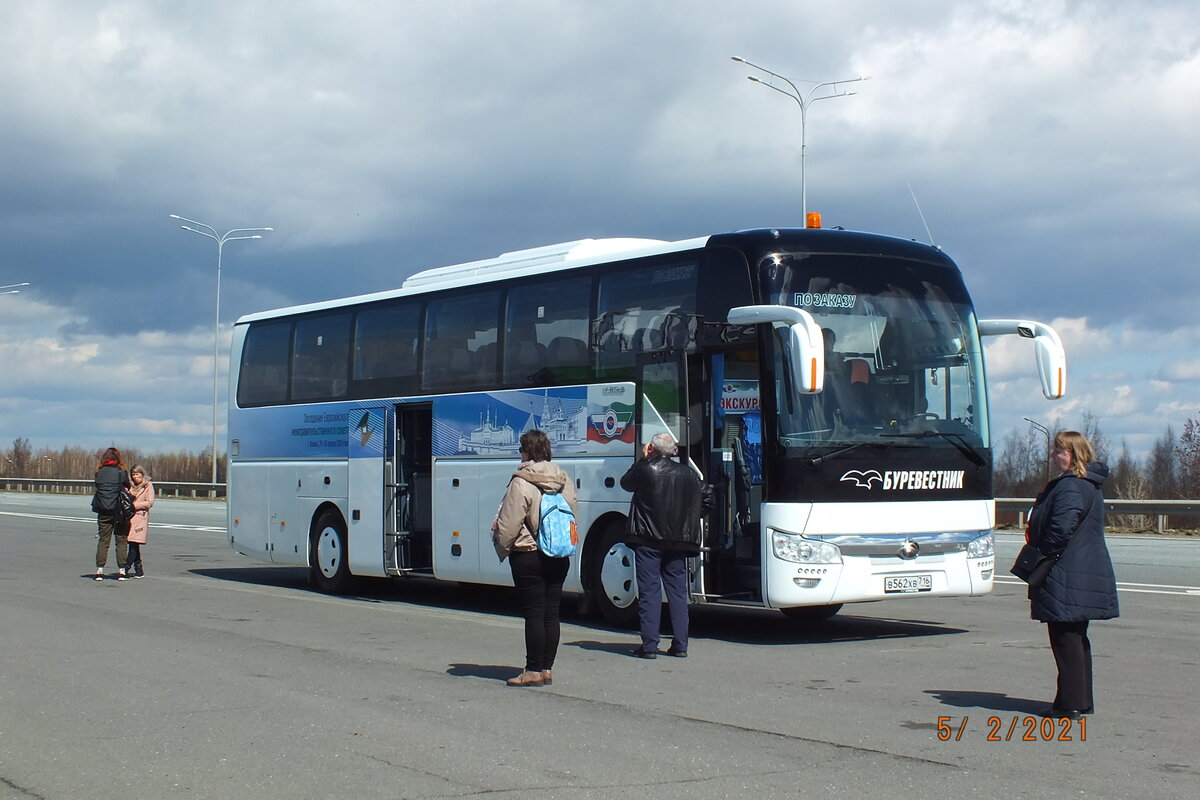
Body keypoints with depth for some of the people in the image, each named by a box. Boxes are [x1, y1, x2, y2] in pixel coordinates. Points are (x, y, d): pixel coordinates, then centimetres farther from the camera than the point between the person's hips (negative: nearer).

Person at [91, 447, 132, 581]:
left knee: (103, 541, 8)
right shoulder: (121, 472, -6)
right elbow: (127, 488, 1)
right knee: (121, 540, 5)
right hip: (119, 511, -2)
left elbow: (98, 487, 7)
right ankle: (121, 571, 2)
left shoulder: (99, 473, 3)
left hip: (103, 512, 3)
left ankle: (99, 570, 3)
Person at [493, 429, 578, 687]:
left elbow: (508, 523, -13)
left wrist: (502, 548, 3)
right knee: (551, 613, 9)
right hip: (559, 557, 7)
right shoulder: (564, 480, 7)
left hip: (528, 557, -7)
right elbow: (573, 516, 15)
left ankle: (533, 671, -1)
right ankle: (547, 669, 13)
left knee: (533, 614, -3)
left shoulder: (522, 482, -14)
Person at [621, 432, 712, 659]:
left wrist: (642, 460, 17)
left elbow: (626, 483, 11)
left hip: (648, 540, -4)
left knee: (649, 592, -1)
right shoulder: (687, 474, 6)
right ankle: (680, 645, 8)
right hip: (678, 542, 4)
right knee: (678, 593, 9)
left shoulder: (646, 469, -7)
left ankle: (649, 646, -3)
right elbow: (707, 497, 13)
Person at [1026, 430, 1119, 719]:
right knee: (1076, 638, 16)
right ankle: (1082, 701, 22)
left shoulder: (1071, 487, -18)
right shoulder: (1089, 484, 16)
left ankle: (1071, 703, -2)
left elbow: (1061, 530, -27)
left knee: (1065, 639, -5)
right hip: (1087, 573, 11)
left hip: (1068, 577, -11)